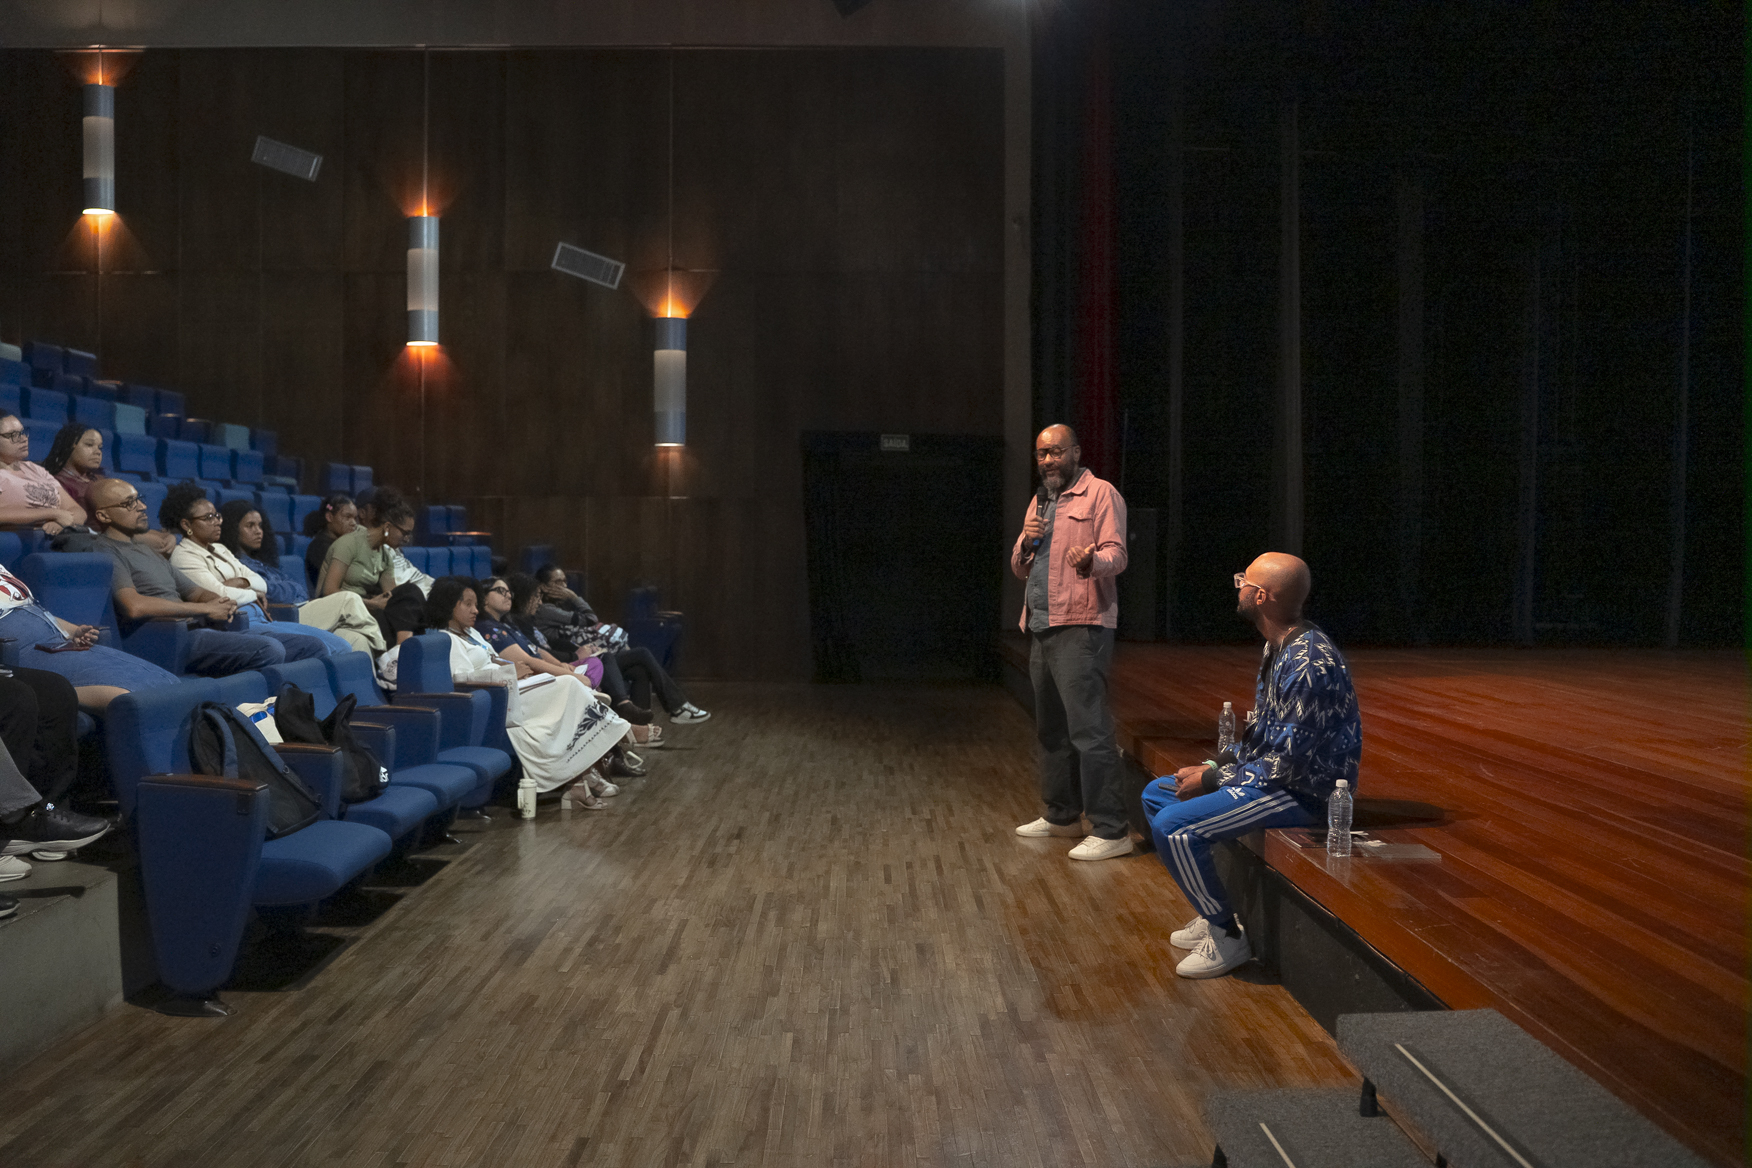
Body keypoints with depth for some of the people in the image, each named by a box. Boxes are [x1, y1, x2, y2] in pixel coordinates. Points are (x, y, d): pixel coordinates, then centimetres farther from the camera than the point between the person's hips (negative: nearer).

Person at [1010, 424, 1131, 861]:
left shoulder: (1100, 493, -3)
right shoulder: (1039, 501, 21)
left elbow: (1117, 554, -13)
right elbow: (1019, 568, 20)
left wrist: (1092, 560, -36)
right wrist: (1026, 542, -2)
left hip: (1080, 627, -8)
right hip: (1040, 628, 9)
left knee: (1089, 729, -13)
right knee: (1050, 727, 16)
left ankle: (1110, 831, -11)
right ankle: (1061, 814, 29)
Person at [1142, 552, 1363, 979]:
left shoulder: (1309, 665, -25)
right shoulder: (1278, 648, 7)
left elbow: (1289, 763, -25)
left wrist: (1213, 778, -16)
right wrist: (1218, 764, 4)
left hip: (1304, 791, -11)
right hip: (1272, 772, 11)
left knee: (1173, 827, -23)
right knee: (1157, 795, 14)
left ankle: (1228, 938, -5)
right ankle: (1213, 912, 18)